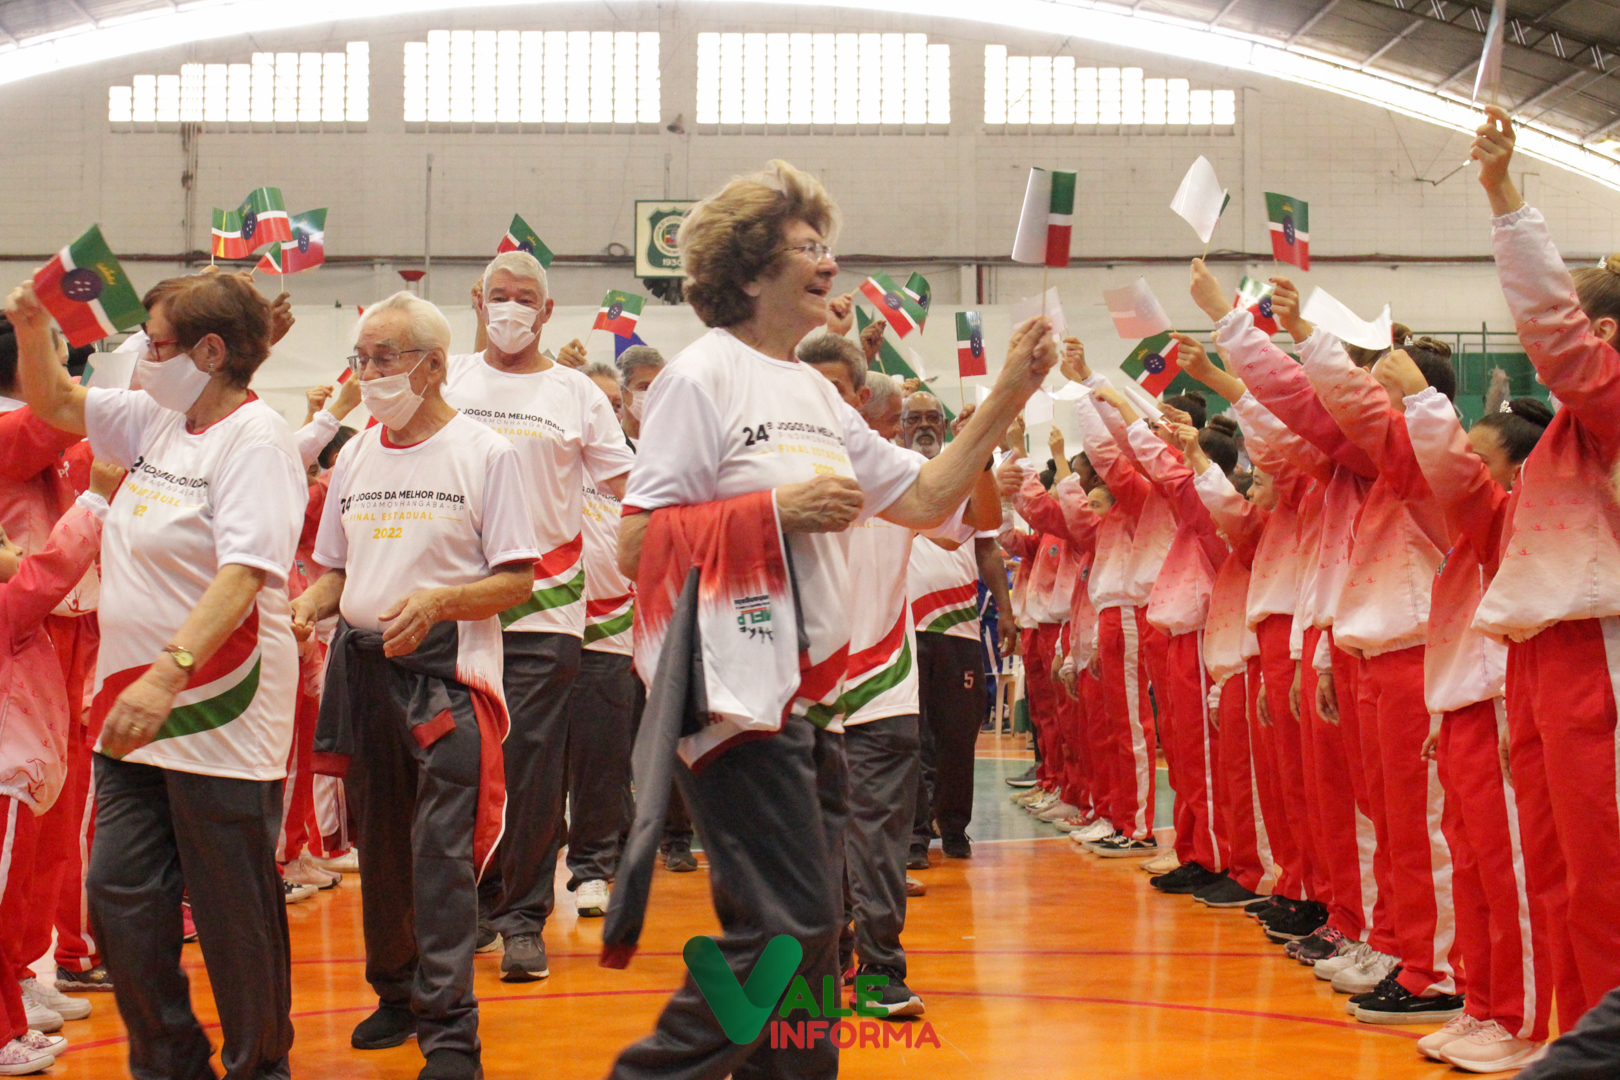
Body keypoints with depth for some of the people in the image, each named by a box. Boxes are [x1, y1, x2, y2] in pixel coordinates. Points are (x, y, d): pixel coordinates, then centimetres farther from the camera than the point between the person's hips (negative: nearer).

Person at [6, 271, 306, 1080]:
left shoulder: (256, 438, -15)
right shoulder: (156, 419, 11)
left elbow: (243, 574, -27)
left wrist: (167, 674, -38)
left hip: (220, 717, -8)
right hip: (133, 710, 8)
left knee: (234, 916, 3)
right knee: (121, 897, 9)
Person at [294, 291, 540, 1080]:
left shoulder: (484, 452, -4)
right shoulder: (354, 457, 14)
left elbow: (518, 579, -7)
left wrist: (436, 601, -22)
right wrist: (309, 606, -1)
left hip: (446, 665, -6)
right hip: (363, 663, 6)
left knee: (442, 852, -12)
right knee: (378, 846, 14)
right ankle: (396, 993, 30)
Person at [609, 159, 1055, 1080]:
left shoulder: (816, 393, 16)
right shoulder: (703, 378, -9)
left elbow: (925, 500, 17)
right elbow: (638, 547, -15)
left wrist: (1008, 396, 10)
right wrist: (779, 508, -18)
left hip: (815, 696, 9)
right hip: (741, 696, -9)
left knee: (808, 930, 11)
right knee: (790, 929, -12)